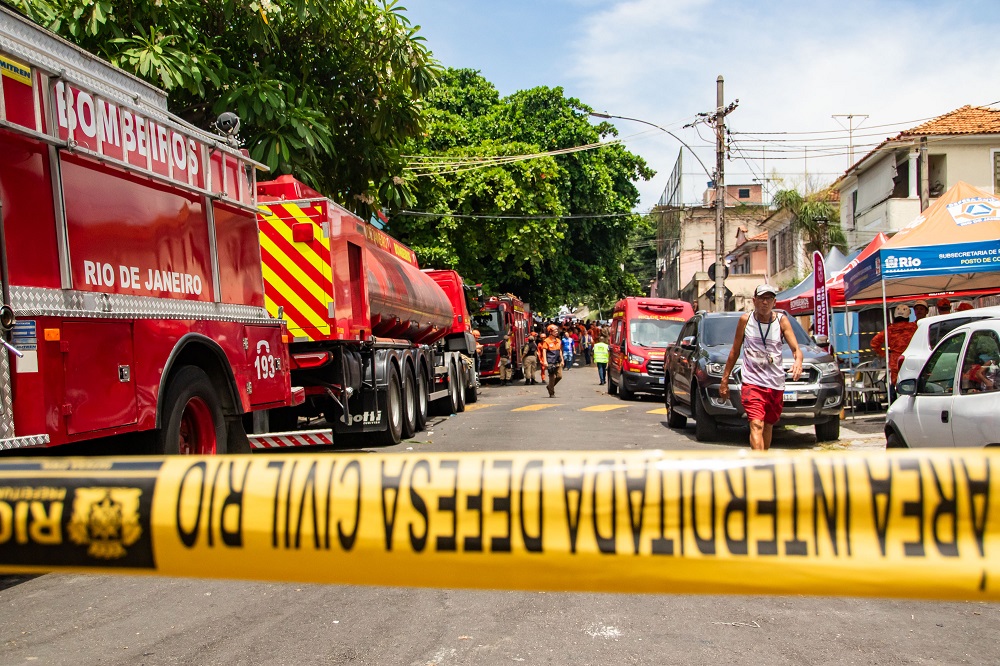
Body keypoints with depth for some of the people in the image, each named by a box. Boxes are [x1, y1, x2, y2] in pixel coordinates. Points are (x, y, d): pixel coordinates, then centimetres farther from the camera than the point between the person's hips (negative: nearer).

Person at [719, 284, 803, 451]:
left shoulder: (781, 320, 2)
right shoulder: (745, 320, 1)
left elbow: (795, 348, -5)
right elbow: (735, 351, 7)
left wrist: (798, 360, -28)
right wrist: (725, 379, 6)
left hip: (776, 384, 2)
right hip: (752, 382, -2)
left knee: (768, 426, 15)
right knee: (756, 425, -18)